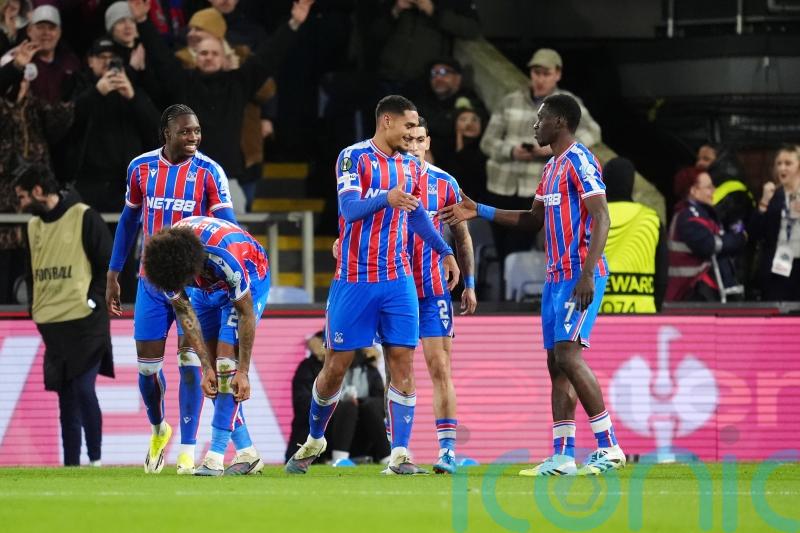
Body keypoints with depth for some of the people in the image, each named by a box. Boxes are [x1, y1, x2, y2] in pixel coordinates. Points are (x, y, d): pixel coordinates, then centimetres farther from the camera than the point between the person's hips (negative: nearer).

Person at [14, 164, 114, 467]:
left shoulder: (84, 218, -6)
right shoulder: (34, 226, 14)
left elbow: (108, 263, -6)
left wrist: (94, 300, -11)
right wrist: (35, 307, 10)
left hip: (85, 323, -7)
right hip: (51, 325, 7)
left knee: (83, 389, -14)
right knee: (66, 396, 8)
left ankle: (95, 460, -6)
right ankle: (71, 464, 10)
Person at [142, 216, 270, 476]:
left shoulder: (226, 257, -42)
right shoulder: (164, 259, -28)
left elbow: (246, 312, -28)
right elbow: (184, 313, -15)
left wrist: (243, 371, -24)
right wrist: (206, 367, -17)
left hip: (250, 278, -5)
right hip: (208, 287, 5)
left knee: (227, 363, -17)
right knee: (215, 373, -2)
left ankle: (215, 457, -19)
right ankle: (246, 454, 6)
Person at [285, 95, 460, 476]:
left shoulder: (410, 167, 11)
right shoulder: (354, 157, -7)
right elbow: (349, 208, -20)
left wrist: (444, 251, 28)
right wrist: (386, 199, -37)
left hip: (398, 279, 4)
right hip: (354, 280, -4)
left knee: (403, 362, -6)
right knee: (336, 366, 2)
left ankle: (400, 455, -6)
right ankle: (313, 440, 24)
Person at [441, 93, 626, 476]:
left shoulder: (579, 161, -11)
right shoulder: (552, 167, 19)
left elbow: (601, 218, -18)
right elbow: (533, 220, 28)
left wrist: (587, 274, -26)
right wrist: (480, 211, 24)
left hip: (579, 276, -10)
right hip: (557, 276, 10)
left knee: (568, 354, -17)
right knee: (556, 362, 5)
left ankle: (608, 447, -15)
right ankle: (562, 455, 5)